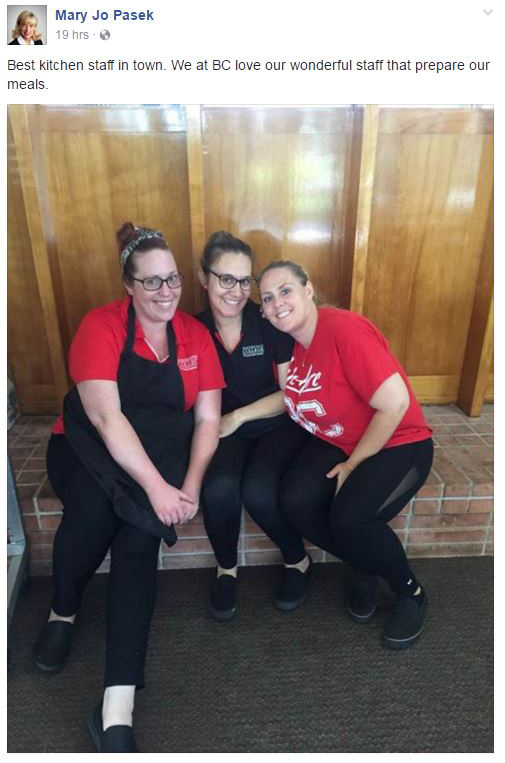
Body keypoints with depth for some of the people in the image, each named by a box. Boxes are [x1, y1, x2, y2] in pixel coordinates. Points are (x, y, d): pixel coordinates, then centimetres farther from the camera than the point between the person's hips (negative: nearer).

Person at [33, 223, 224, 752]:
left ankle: (117, 708, -19)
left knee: (140, 536, -25)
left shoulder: (195, 335, 2)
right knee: (92, 503, -33)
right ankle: (63, 611, 1)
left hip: (161, 455, 2)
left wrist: (190, 483, -15)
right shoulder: (100, 326, -10)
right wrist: (156, 486, -26)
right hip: (91, 448, -2)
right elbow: (105, 415, -20)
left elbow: (207, 418, 0)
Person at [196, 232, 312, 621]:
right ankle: (226, 569, 4)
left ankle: (298, 561, 5)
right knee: (219, 488, -29)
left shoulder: (271, 323, -10)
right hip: (226, 430, 2)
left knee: (258, 491, -29)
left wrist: (239, 415, -14)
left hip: (278, 425, -1)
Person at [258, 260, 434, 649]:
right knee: (295, 500, -18)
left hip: (398, 444, -6)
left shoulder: (344, 328, -25)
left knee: (348, 518, -28)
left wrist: (352, 464, -17)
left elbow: (395, 404, -26)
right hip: (337, 442, 6)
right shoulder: (287, 340, -2)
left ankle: (412, 592, 6)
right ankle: (364, 567, 12)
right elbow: (292, 399, 12)